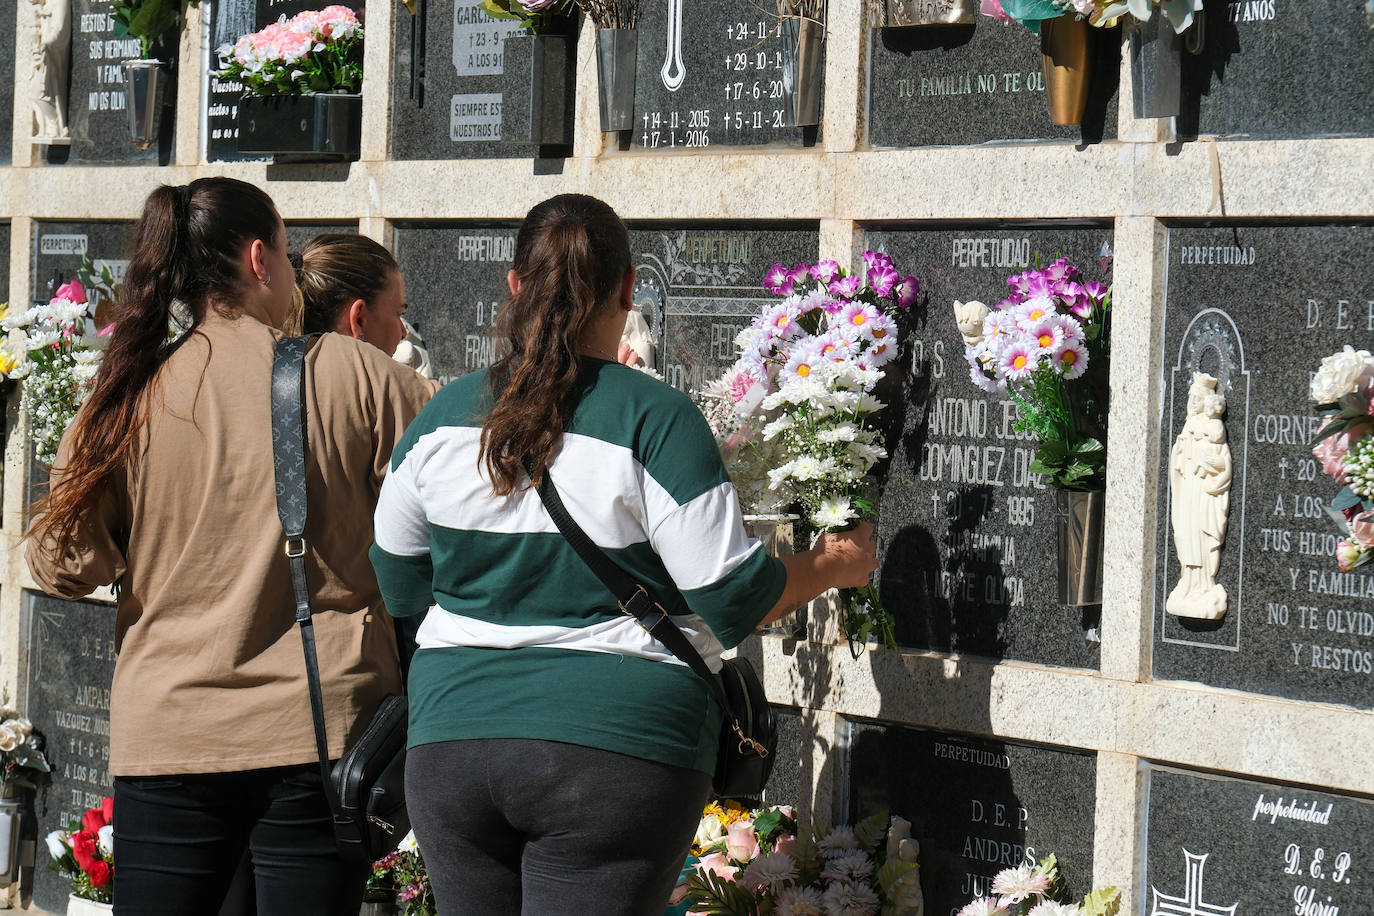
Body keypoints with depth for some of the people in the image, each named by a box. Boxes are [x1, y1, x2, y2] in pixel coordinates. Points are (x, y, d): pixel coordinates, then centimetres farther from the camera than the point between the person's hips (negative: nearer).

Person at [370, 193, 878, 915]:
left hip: (451, 743, 4)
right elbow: (731, 599, -8)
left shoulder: (444, 415, 5)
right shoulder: (659, 420, -9)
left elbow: (398, 588, 16)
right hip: (614, 748, -4)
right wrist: (832, 566, 10)